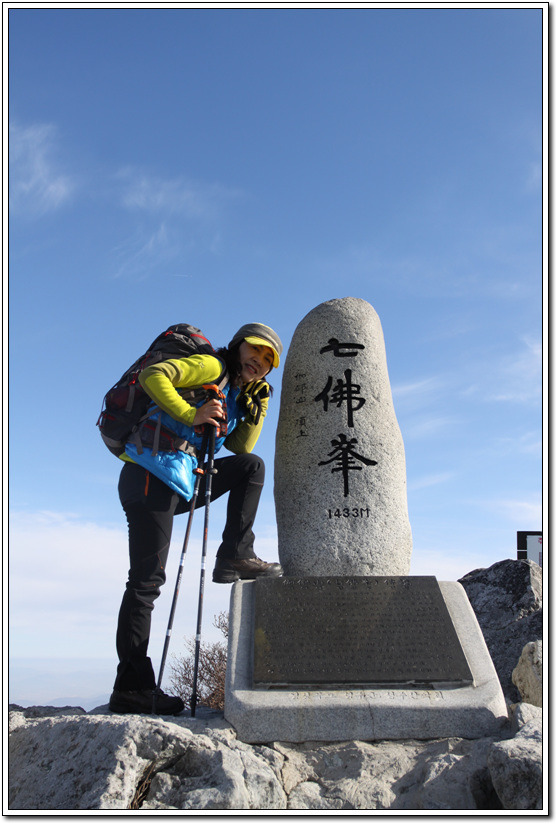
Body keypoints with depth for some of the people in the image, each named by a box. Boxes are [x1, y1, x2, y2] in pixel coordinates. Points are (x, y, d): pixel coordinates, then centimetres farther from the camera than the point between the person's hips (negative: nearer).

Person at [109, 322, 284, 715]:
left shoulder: (237, 397, 24)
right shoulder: (210, 367, 0)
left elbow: (240, 446, 18)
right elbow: (152, 376, -13)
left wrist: (257, 409, 10)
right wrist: (191, 414, -19)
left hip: (183, 481, 8)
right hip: (152, 475, -8)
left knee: (251, 466, 9)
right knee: (147, 579, -8)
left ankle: (235, 558, 1)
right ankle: (131, 688, -2)